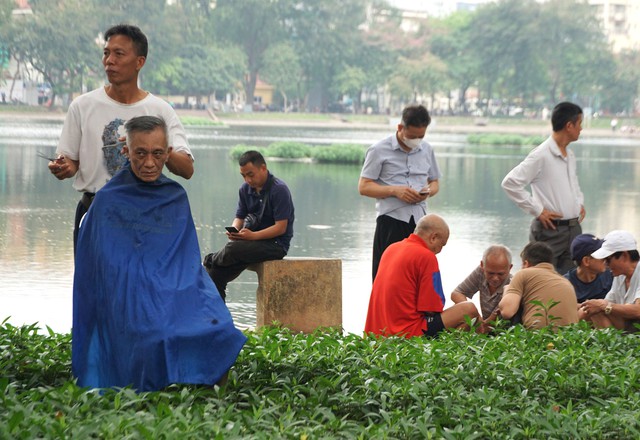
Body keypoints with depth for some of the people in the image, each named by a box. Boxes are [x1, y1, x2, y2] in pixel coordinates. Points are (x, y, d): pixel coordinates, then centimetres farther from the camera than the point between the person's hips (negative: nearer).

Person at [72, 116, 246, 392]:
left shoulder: (176, 199, 12)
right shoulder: (108, 200, 3)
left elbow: (189, 263, 14)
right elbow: (88, 266, 8)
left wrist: (209, 309, -1)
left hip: (173, 297, 3)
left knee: (220, 335, -25)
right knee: (157, 338, -34)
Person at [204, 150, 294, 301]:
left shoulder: (279, 190, -14)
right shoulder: (246, 189, 8)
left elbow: (281, 228, -17)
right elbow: (239, 217, 12)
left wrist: (253, 235, -28)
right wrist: (234, 230, -13)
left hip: (276, 243, -7)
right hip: (255, 239, 7)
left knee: (233, 249, -29)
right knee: (218, 272, -15)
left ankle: (211, 260, 1)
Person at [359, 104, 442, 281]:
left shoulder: (426, 150, 14)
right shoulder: (379, 150, -2)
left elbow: (434, 182, 23)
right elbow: (364, 187, -4)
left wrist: (428, 191, -2)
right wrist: (395, 190, -17)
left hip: (419, 220, 4)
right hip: (391, 220, -4)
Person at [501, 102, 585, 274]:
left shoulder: (570, 155, 14)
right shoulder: (541, 156, -13)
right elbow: (510, 183, -18)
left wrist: (580, 202, 14)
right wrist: (537, 210, -16)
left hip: (574, 228, 8)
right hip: (550, 230, -8)